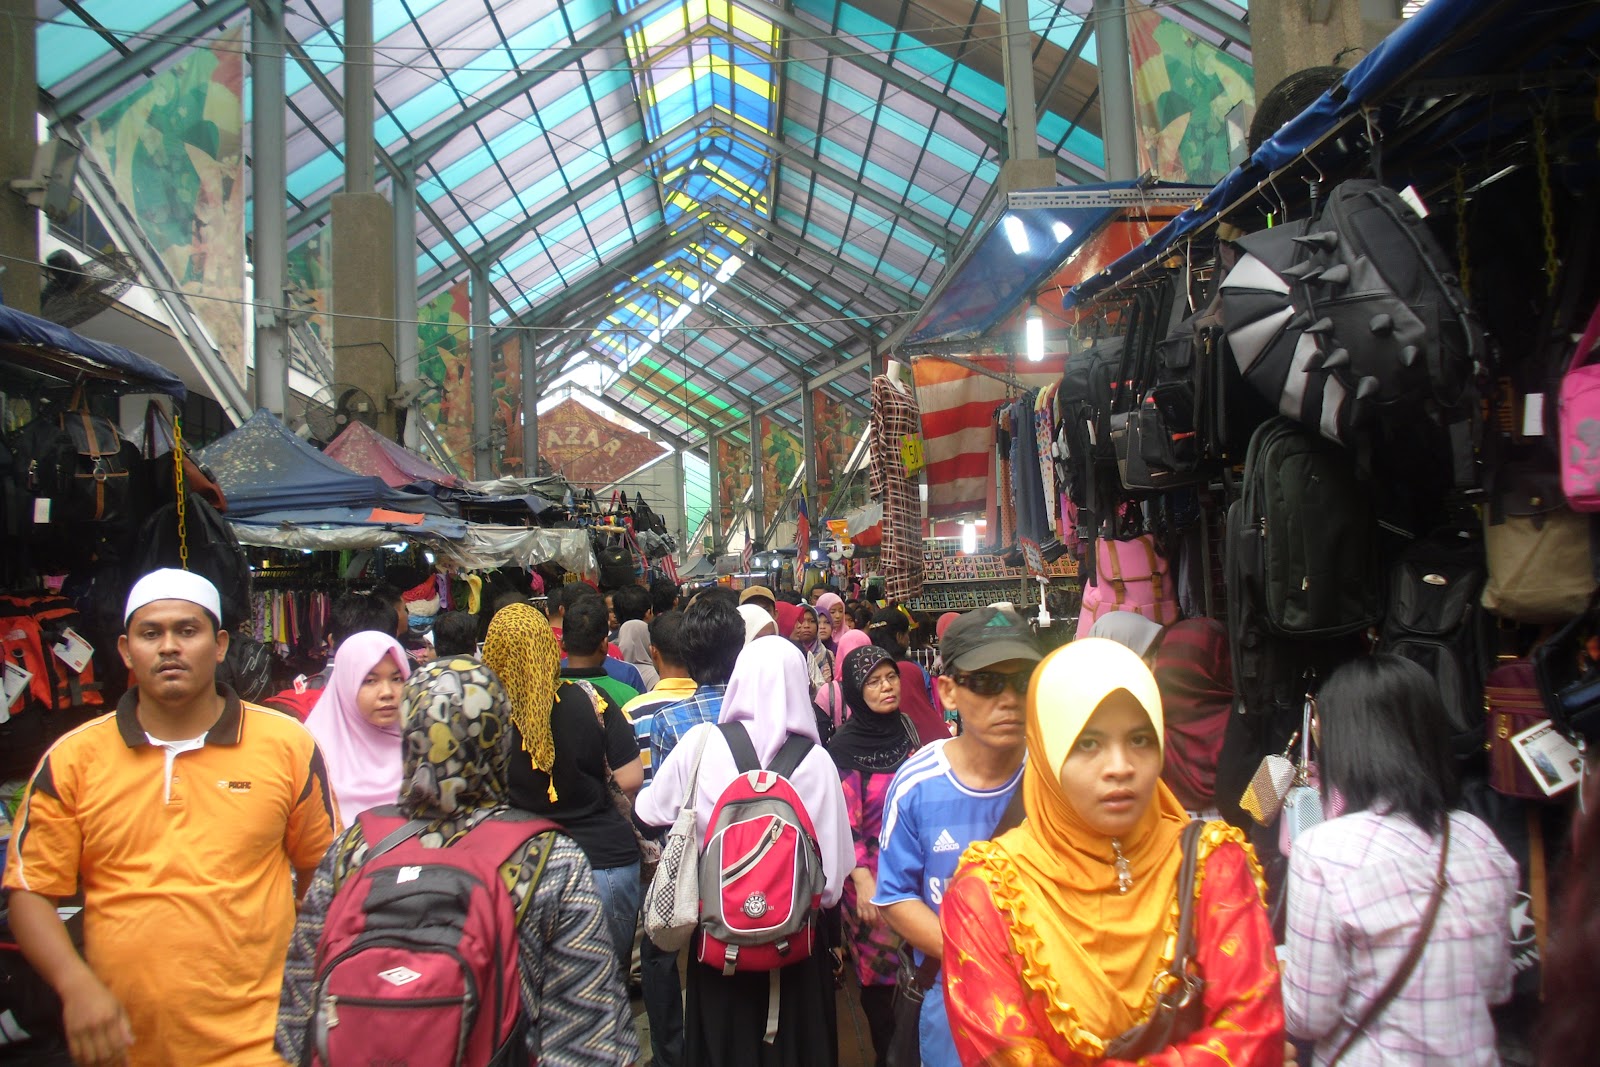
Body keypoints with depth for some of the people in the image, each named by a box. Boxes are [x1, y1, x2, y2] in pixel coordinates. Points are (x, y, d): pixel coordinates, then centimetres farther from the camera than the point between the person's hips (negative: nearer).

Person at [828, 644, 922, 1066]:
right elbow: (845, 820, -11)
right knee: (878, 968, 4)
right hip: (872, 872, -4)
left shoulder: (907, 729, 5)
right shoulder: (844, 746, -9)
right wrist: (863, 881, -16)